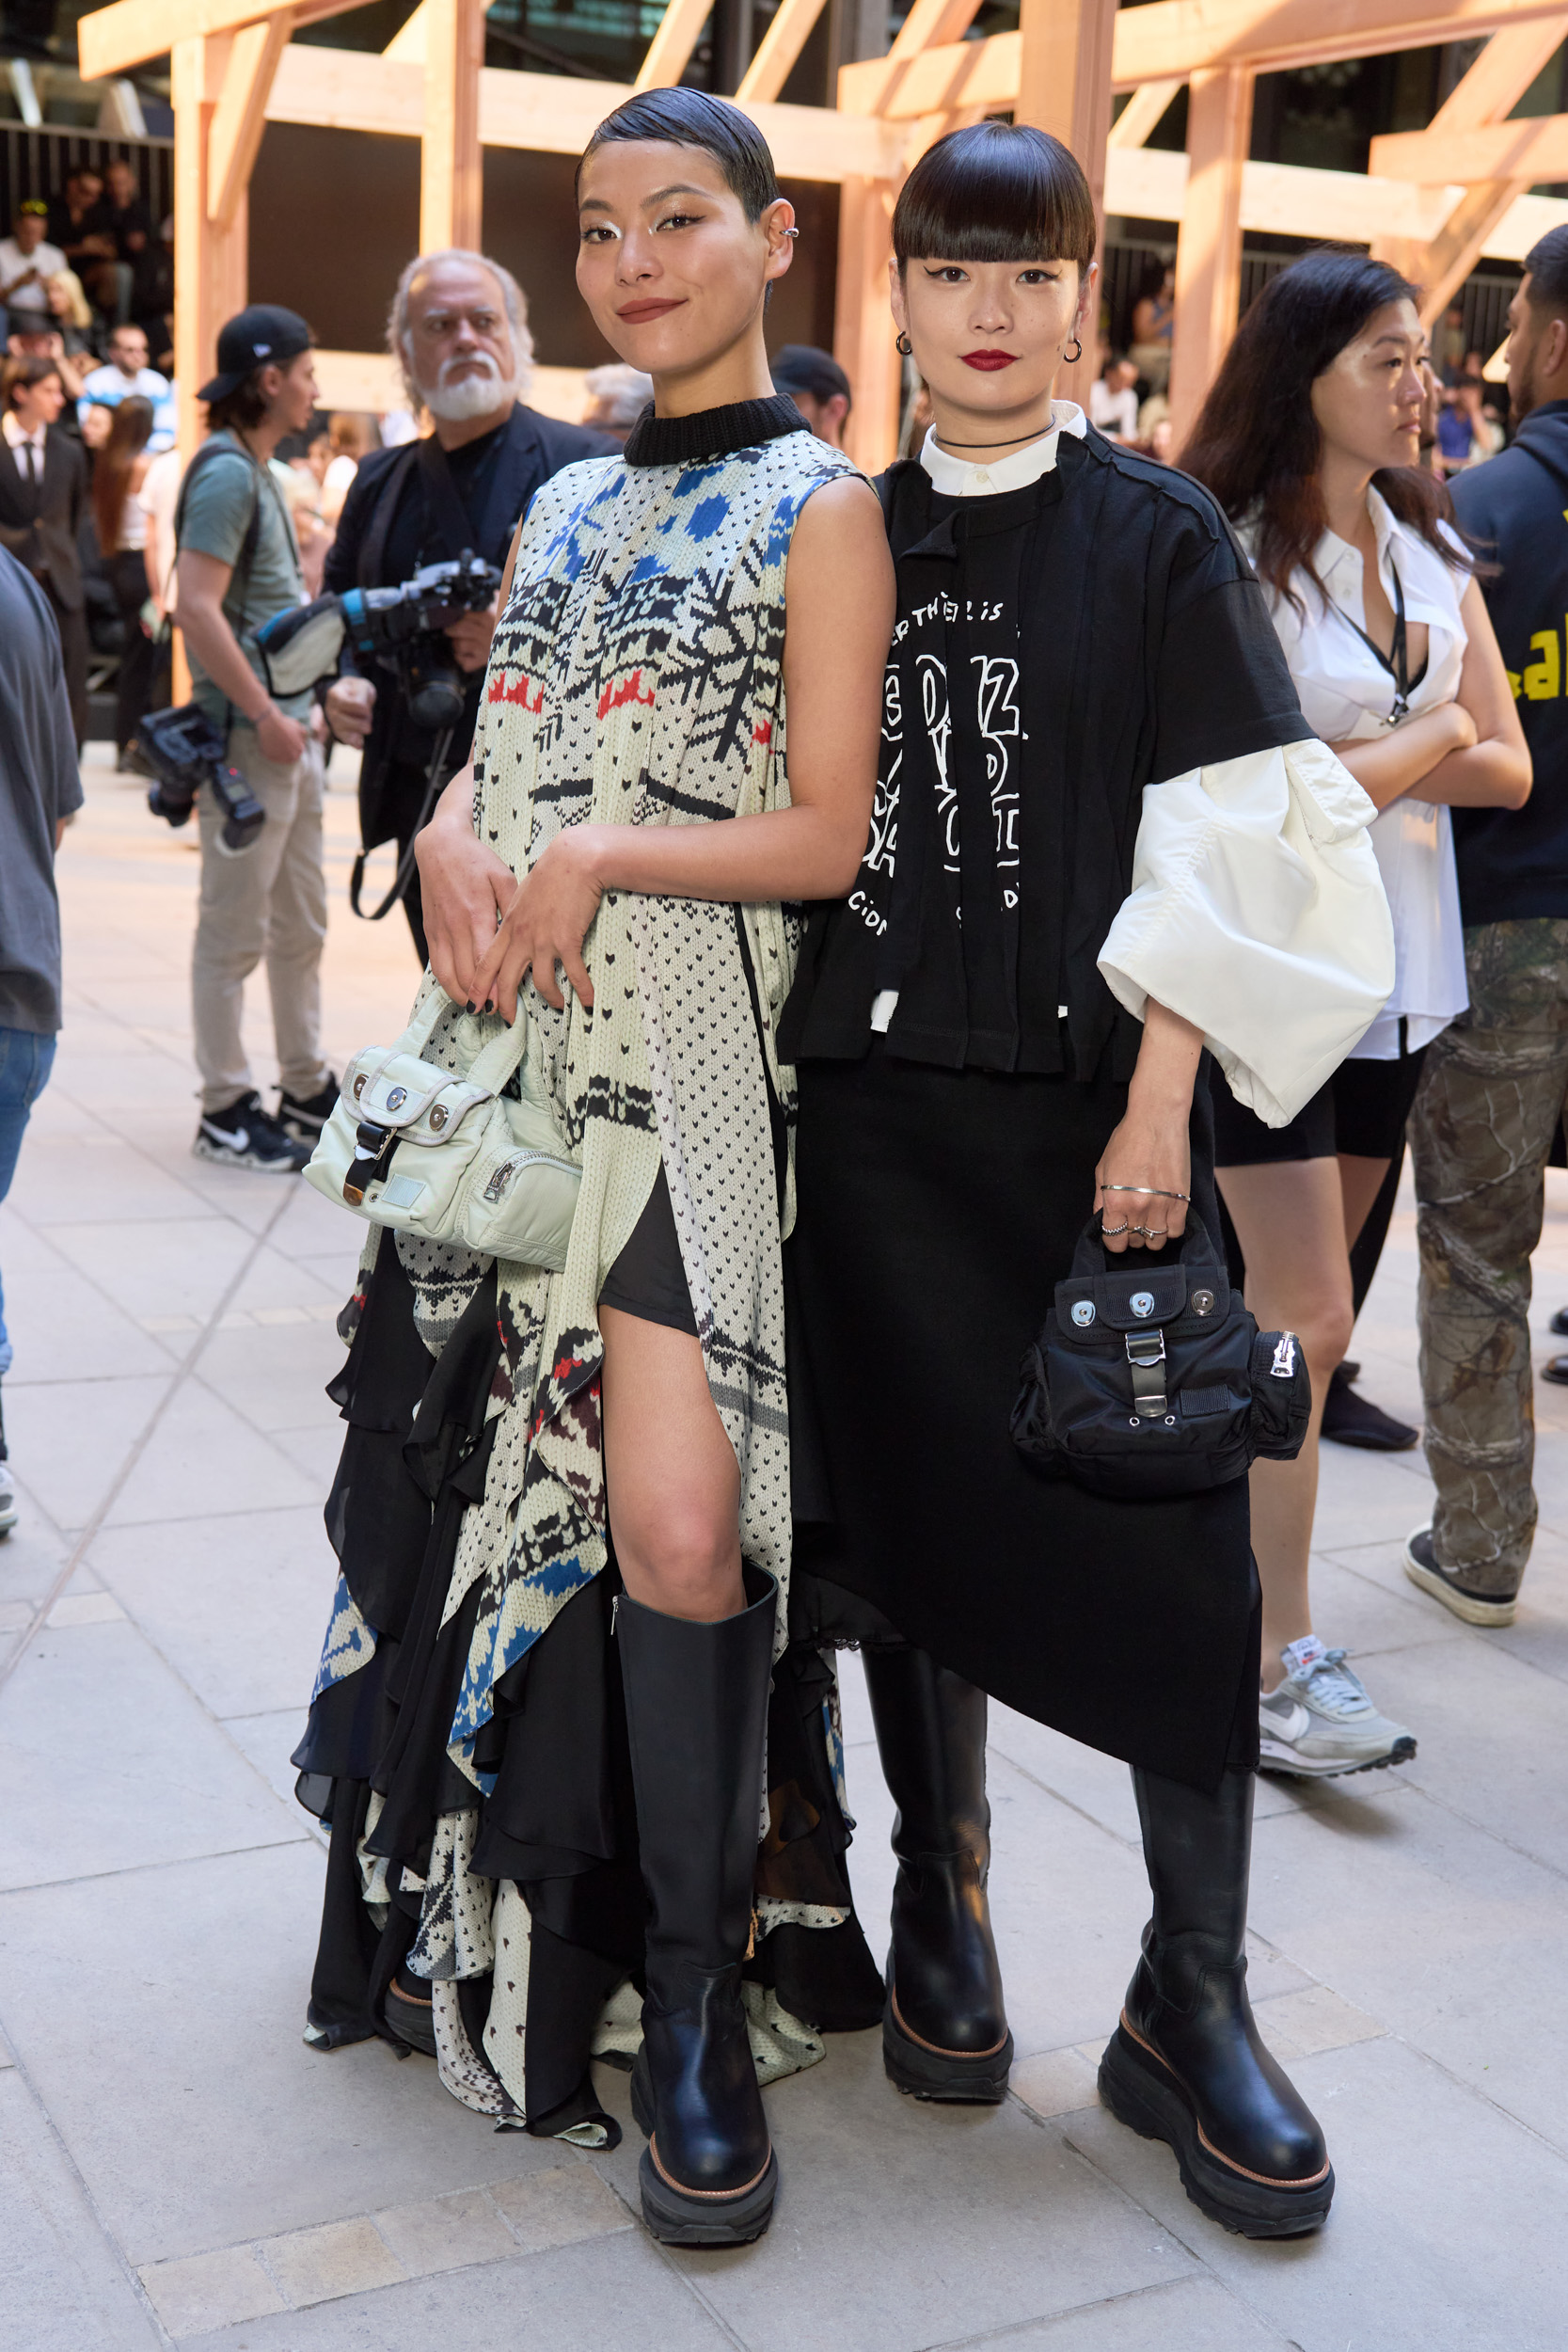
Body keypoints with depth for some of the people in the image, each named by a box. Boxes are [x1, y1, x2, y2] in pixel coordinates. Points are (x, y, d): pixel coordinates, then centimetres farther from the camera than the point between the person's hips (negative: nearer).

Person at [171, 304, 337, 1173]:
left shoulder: (254, 469, 15)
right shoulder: (226, 473, -14)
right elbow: (196, 607, -22)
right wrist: (265, 716, -20)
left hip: (285, 727, 10)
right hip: (245, 735, -10)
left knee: (300, 925, 16)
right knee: (234, 932, -1)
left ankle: (306, 1090, 26)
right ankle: (226, 1110, 7)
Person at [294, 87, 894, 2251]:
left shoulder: (818, 506, 1)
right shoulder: (568, 502, 19)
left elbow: (824, 836, -6)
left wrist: (599, 859, -15)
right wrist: (450, 845, -3)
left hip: (686, 1053, -6)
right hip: (508, 1039, 6)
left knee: (674, 1523, -15)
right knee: (485, 1460, 10)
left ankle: (694, 2013, -1)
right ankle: (491, 1896, 28)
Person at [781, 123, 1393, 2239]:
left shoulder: (1161, 538, 1)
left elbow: (1227, 846, -5)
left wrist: (1160, 1106, -12)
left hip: (1095, 1098, -2)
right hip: (880, 1100, 3)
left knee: (1166, 1538, -3)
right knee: (918, 1504, 7)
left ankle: (1193, 2004, 9)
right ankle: (947, 1898, 25)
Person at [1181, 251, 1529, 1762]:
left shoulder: (1430, 547, 10)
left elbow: (1506, 769, 6)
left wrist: (1369, 763, -12)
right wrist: (1428, 737, -5)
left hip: (1400, 967, 6)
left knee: (1296, 1306, 11)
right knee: (1307, 1320, -7)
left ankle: (1227, 1552, 23)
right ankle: (1279, 1665, 0)